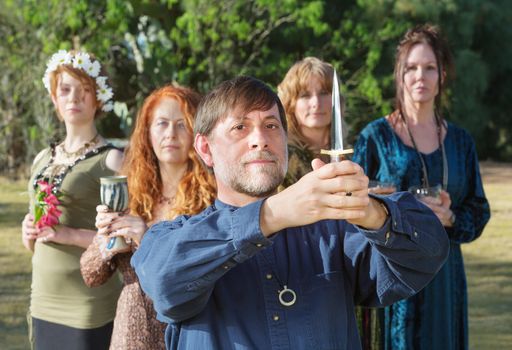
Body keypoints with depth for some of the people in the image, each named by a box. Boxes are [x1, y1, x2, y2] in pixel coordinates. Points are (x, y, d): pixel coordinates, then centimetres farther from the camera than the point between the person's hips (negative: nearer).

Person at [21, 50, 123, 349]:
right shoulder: (43, 159, 12)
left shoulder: (111, 160, -7)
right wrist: (30, 234, 1)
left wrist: (71, 235, -20)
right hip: (44, 305, 6)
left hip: (91, 311, -6)